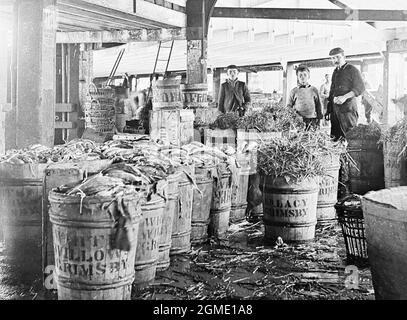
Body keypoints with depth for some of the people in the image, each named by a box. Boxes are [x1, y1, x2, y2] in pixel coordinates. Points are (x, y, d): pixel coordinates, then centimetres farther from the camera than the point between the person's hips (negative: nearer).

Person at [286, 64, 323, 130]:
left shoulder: (314, 90, 11)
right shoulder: (294, 91, 9)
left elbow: (318, 105, 13)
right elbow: (289, 106, 10)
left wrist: (318, 120, 9)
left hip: (312, 120, 1)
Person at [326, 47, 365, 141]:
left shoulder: (352, 70, 0)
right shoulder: (335, 72, 21)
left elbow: (360, 88, -8)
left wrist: (345, 97, -19)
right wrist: (328, 110, 16)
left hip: (348, 107, -6)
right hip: (335, 108, 7)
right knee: (335, 137, 2)